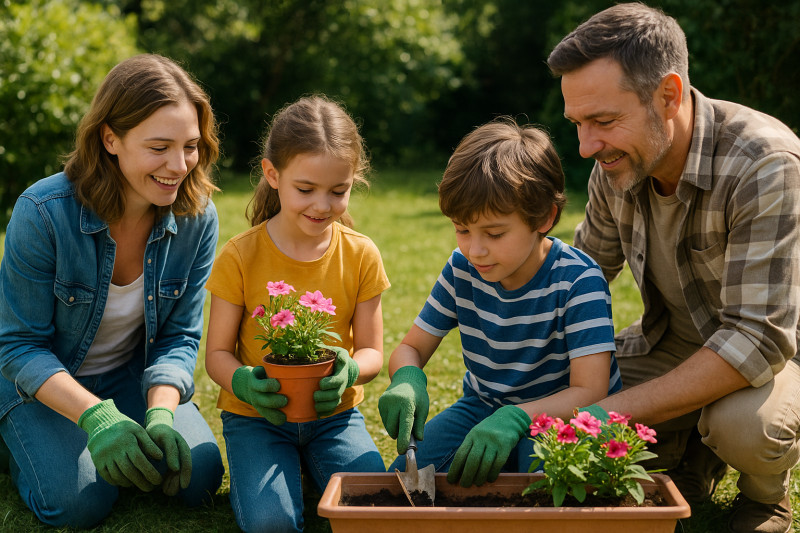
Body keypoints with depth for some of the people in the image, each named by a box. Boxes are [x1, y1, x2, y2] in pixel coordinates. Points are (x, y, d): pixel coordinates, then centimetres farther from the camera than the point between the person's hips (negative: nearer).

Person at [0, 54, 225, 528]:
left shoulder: (198, 218, -16)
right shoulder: (44, 213, -27)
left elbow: (179, 337, -9)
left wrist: (159, 415, -28)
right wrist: (95, 416, -36)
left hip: (133, 375, 3)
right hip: (43, 381, -3)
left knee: (199, 477, -15)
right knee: (81, 501, -22)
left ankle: (127, 447, 15)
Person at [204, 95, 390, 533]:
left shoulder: (360, 256, -4)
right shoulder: (239, 257, -10)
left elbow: (371, 352, -1)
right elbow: (217, 353, -6)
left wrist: (348, 371, -26)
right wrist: (245, 382, -29)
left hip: (334, 414, 2)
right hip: (256, 415, -2)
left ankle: (312, 465, 11)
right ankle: (276, 468, 9)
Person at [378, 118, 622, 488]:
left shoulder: (578, 281, -22)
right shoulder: (461, 269, -7)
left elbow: (590, 392, -28)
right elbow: (411, 348, 1)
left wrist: (515, 419, -47)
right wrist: (407, 380, -26)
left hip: (560, 414, -4)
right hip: (484, 407, 4)